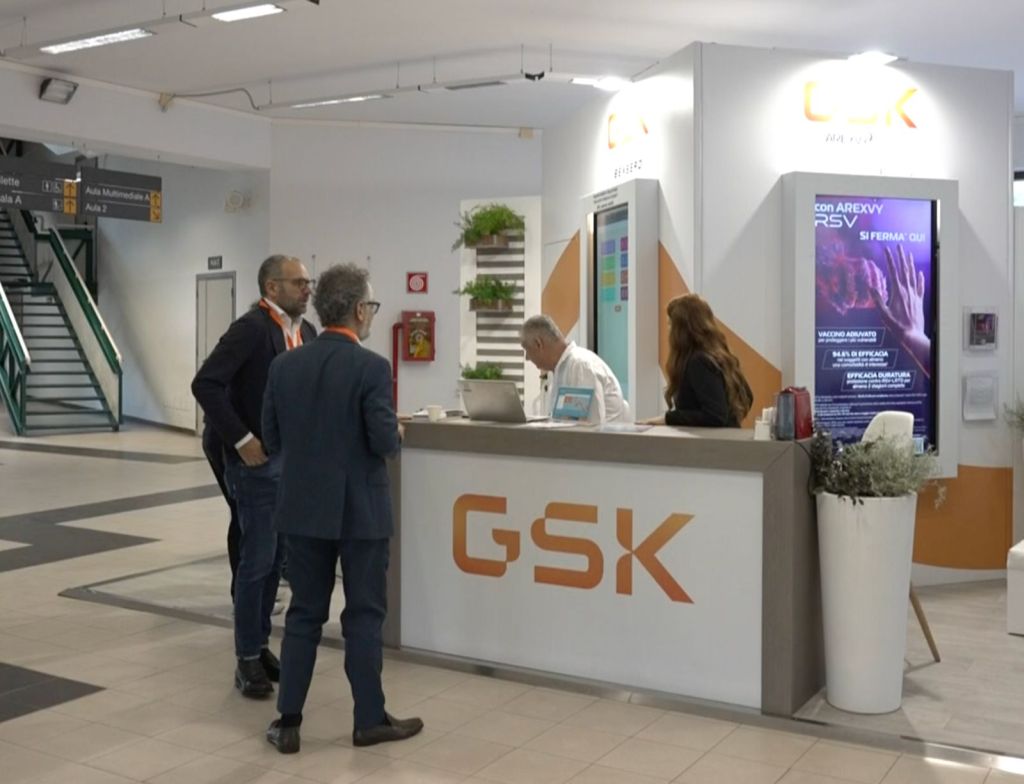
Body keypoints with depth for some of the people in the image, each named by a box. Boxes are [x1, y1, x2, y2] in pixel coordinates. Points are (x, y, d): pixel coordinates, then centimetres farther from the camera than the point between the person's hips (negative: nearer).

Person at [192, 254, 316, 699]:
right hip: (258, 463, -7)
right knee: (257, 561, -1)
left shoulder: (306, 331, 8)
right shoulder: (251, 328, -15)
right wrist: (242, 440, -21)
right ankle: (248, 660, 12)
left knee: (275, 560, 15)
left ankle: (261, 645, 28)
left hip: (293, 461, 7)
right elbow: (206, 384, -21)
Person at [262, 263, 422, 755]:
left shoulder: (284, 365, 1)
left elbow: (273, 441, 5)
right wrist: (397, 432, 5)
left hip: (303, 508, 5)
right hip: (360, 510, -5)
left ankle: (287, 722, 16)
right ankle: (370, 719, 18)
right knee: (364, 616, 7)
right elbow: (384, 442, -16)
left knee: (304, 613, 13)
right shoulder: (371, 367, -15)